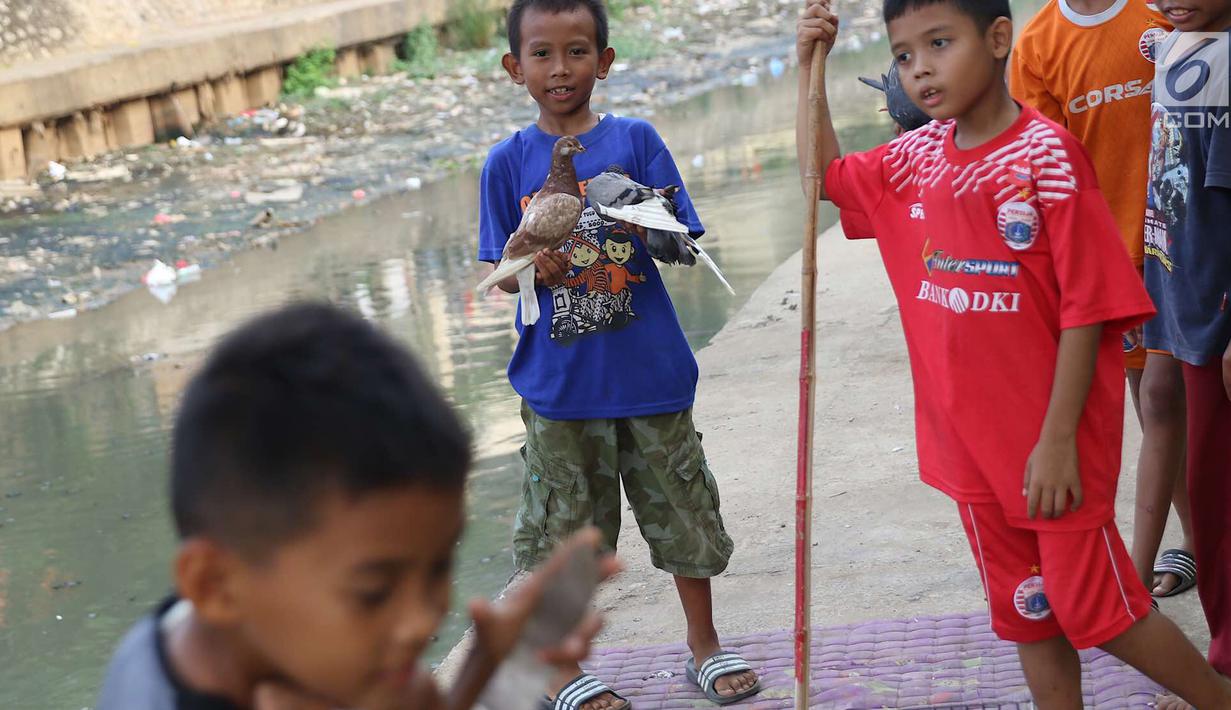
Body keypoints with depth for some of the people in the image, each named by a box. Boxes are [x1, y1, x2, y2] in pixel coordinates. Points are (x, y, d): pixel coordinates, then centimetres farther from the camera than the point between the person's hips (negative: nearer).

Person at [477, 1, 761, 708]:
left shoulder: (635, 139, 0)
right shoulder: (509, 162, 1)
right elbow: (502, 275, 3)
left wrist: (651, 229, -23)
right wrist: (534, 263, -19)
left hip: (651, 372, 1)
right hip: (559, 384, 0)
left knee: (685, 513, 11)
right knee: (561, 531, 7)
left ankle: (705, 645, 31)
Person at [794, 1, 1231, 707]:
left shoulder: (1046, 156, -17)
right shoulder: (915, 159, 4)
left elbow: (1086, 308, -17)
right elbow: (825, 174, 22)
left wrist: (1059, 439, -18)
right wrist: (811, 67, 10)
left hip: (1050, 446, -6)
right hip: (970, 442, 7)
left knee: (1093, 607, 1)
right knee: (1028, 614, 15)